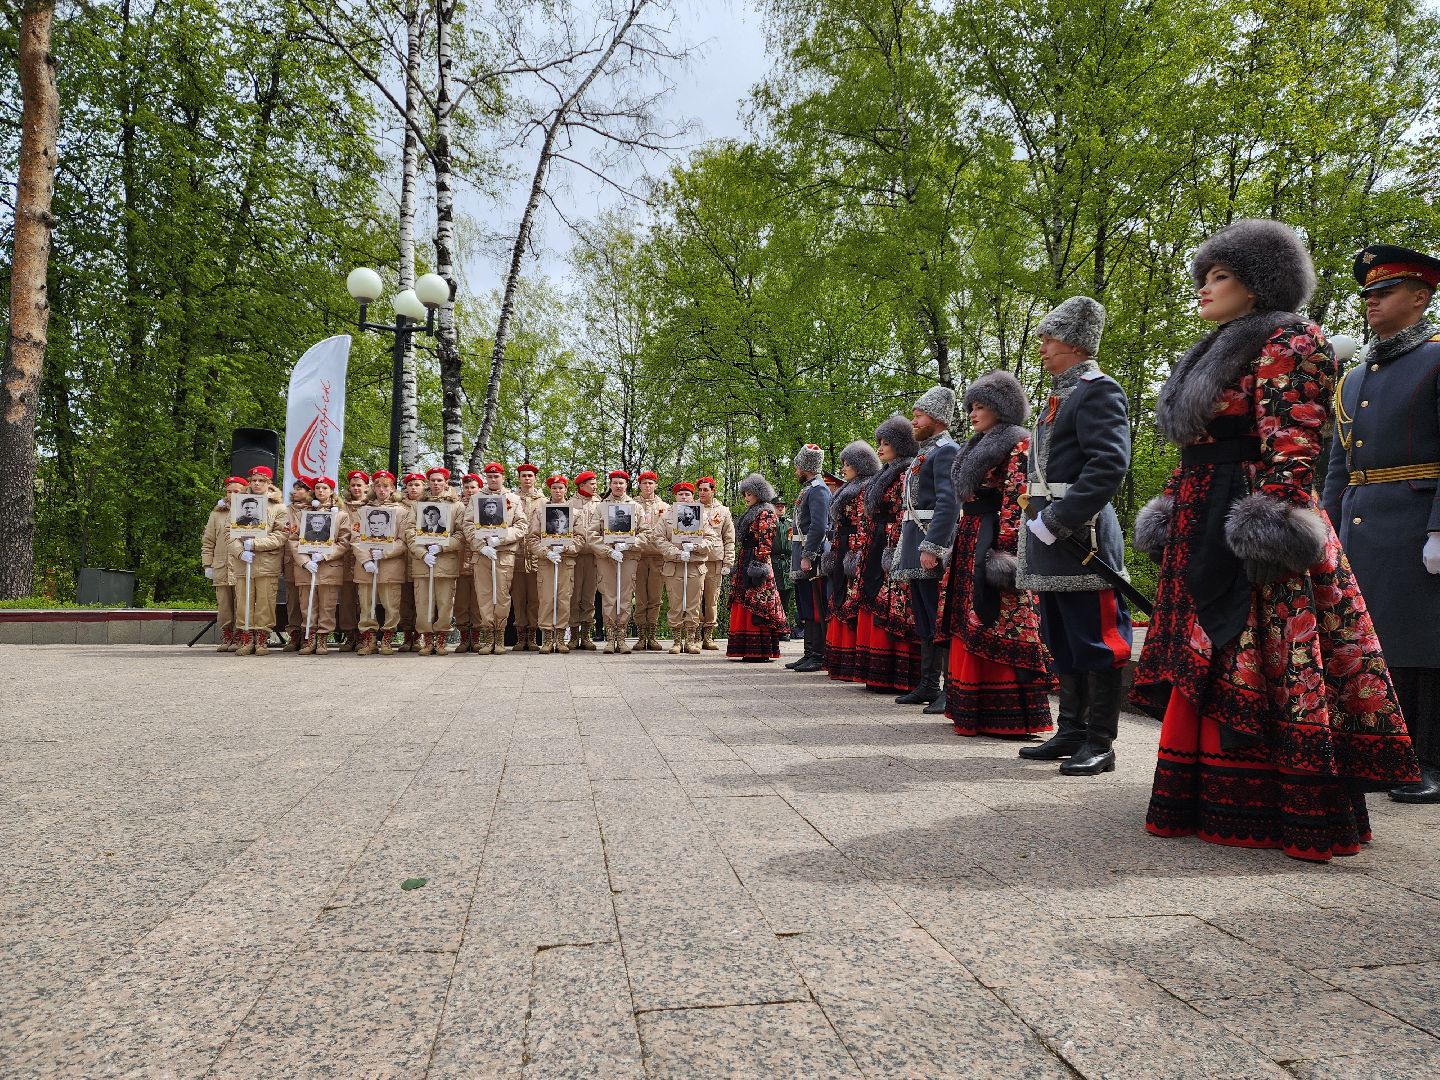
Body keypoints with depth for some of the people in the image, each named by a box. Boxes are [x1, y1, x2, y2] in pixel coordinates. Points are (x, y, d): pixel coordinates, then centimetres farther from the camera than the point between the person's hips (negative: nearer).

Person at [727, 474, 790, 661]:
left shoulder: (766, 514, -7)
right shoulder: (751, 514, 22)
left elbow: (765, 543, -15)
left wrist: (759, 564, -21)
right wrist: (739, 564, 20)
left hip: (757, 564, -10)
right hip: (745, 565, 10)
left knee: (757, 605, -10)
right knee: (745, 606, 7)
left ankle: (760, 651, -8)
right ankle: (749, 650, 10)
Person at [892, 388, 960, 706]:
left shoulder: (947, 451, -9)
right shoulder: (925, 454, 21)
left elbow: (948, 503, -20)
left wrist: (931, 547, -26)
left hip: (932, 545, -10)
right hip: (915, 545, 10)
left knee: (939, 620, -8)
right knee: (924, 620, 12)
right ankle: (928, 685, 19)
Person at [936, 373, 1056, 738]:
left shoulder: (1018, 444, -6)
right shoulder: (980, 448, 22)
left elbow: (1016, 500, -15)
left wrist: (1004, 549, -22)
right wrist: (962, 544, 18)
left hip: (993, 543, -9)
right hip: (972, 542, 10)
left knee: (999, 626, -9)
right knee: (971, 627, 9)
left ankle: (1009, 715, -5)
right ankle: (976, 709, 15)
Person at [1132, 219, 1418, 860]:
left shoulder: (1288, 343, -6)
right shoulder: (1214, 355, 22)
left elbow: (1289, 449, -16)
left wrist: (1271, 526, -23)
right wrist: (1169, 518, 17)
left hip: (1247, 536, -9)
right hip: (1200, 537, 9)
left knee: (1256, 674, -7)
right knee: (1203, 670, 10)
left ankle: (1285, 814, 4)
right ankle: (1204, 803, 19)